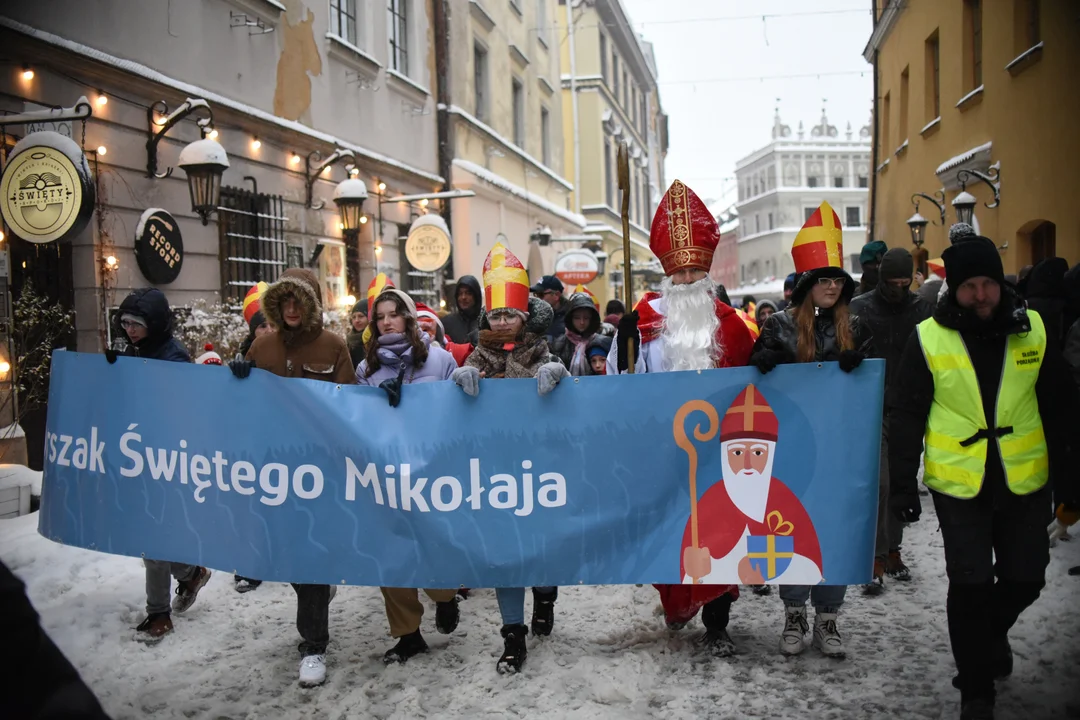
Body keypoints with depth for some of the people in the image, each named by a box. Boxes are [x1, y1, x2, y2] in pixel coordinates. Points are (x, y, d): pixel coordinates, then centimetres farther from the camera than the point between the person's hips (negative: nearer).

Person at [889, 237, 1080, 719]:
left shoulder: (1032, 329, -1)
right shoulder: (929, 339, -7)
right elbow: (907, 417, -3)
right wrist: (902, 485, -4)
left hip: (1024, 481, 3)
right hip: (959, 484, -2)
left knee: (1025, 579, 12)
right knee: (970, 585, -1)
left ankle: (993, 633, 45)